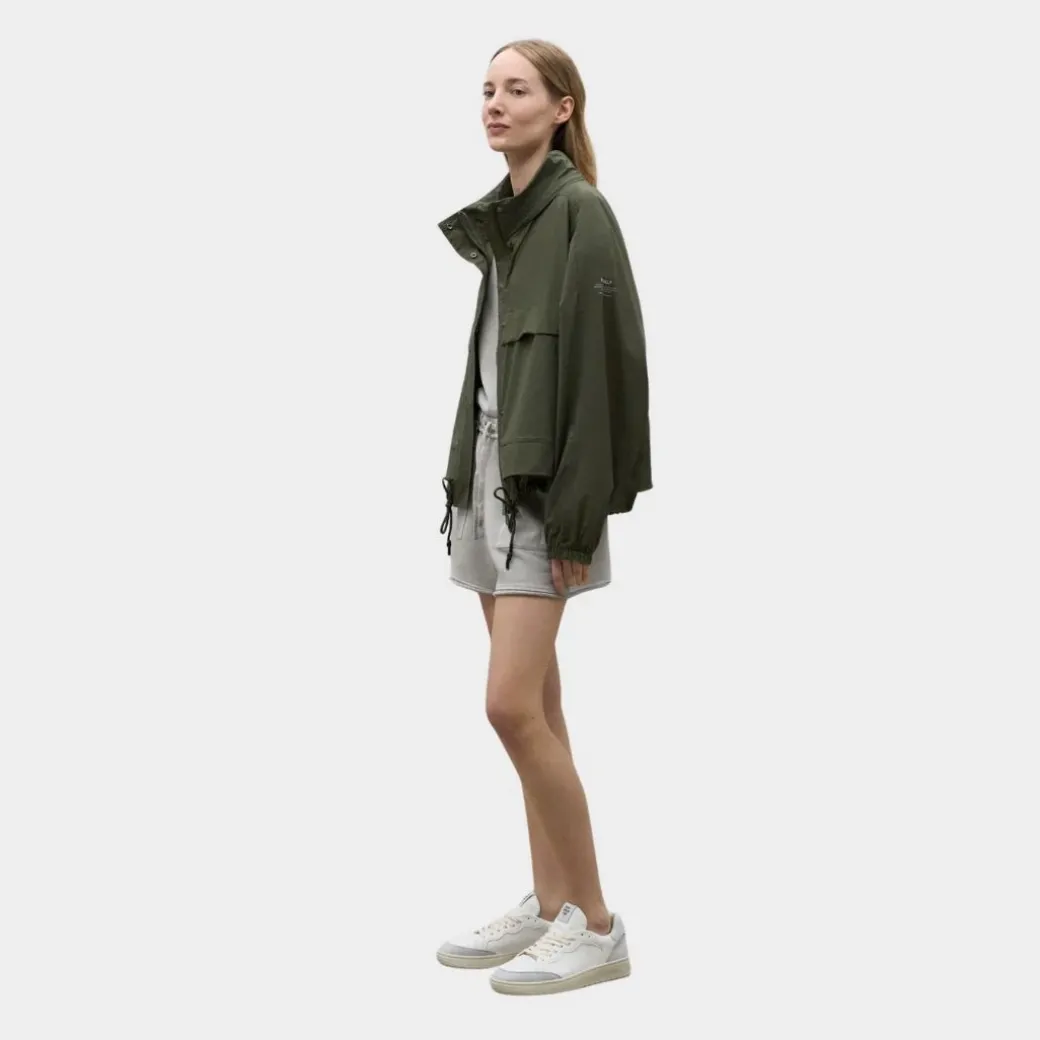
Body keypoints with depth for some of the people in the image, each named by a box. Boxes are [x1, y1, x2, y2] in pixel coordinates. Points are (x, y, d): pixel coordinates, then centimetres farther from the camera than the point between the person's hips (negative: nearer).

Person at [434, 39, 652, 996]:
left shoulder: (581, 212, -10)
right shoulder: (498, 219, 15)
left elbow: (600, 363, -16)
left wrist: (578, 513, -20)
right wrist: (470, 472, 14)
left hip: (543, 485, -8)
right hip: (491, 472, 8)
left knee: (513, 703, -12)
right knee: (534, 703, 10)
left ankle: (596, 922, 0)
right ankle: (549, 904, 18)